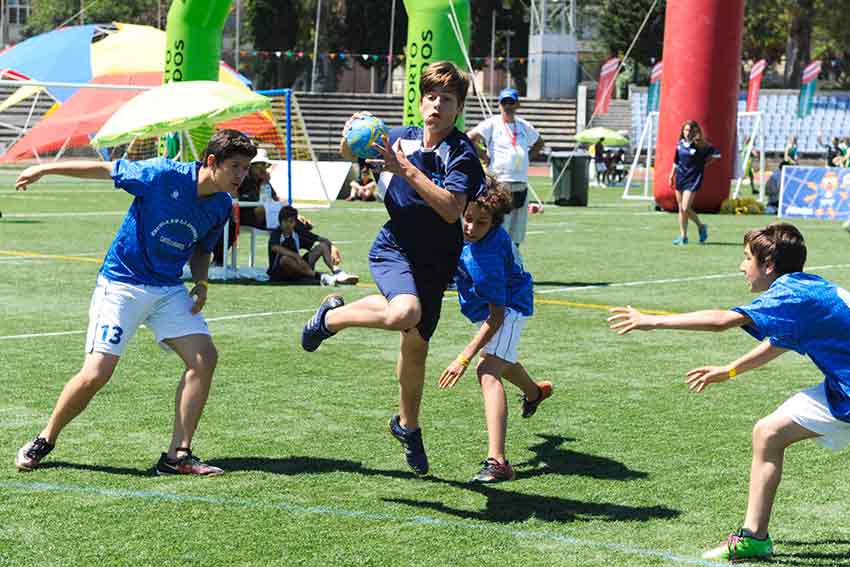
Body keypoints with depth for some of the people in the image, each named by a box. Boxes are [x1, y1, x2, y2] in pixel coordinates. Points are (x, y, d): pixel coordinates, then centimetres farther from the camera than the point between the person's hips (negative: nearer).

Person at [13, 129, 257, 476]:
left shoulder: (221, 206, -1)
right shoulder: (163, 175, -19)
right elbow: (105, 170, -6)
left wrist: (201, 282, -2)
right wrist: (44, 169, 1)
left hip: (169, 290, 5)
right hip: (121, 283, -5)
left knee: (204, 356, -12)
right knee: (96, 374, -12)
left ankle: (177, 456, -6)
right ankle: (45, 440, 13)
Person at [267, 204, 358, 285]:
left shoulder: (299, 232, 4)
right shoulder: (276, 234, -10)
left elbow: (321, 239, 3)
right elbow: (275, 248, -33)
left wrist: (333, 248, -17)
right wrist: (295, 256, -45)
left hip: (297, 271, 5)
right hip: (278, 273, -5)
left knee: (322, 246, -6)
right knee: (285, 259, -39)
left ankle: (338, 273, -30)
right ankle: (320, 277, -46)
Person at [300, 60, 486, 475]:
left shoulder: (462, 153, -13)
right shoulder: (401, 139, -2)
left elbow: (452, 209, -29)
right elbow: (352, 154, 17)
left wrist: (406, 170, -32)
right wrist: (350, 141, -8)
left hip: (434, 263, 0)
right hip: (392, 249, 0)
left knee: (416, 344, 11)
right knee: (404, 312, -33)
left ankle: (408, 425, 37)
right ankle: (332, 315, -5)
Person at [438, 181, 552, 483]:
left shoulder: (485, 257, -40)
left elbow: (497, 315, -36)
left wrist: (464, 358, -37)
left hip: (509, 307, -10)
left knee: (489, 371, -30)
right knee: (499, 360, 36)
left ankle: (497, 461, -40)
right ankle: (534, 391, 71)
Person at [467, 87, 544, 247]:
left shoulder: (525, 126, 14)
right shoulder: (492, 124, -2)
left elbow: (539, 143, 31)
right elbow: (469, 138, -10)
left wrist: (528, 156, 16)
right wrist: (484, 157, -8)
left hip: (521, 185, 6)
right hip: (500, 184, -6)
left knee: (516, 235, 9)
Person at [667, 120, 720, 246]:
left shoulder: (700, 145, -11)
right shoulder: (680, 144, 5)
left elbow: (716, 154, -8)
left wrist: (703, 163, -8)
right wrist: (672, 174, 15)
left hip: (693, 178, -6)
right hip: (680, 176, 6)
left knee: (685, 208, -14)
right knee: (681, 209, 9)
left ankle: (701, 227, 10)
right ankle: (683, 236, 18)